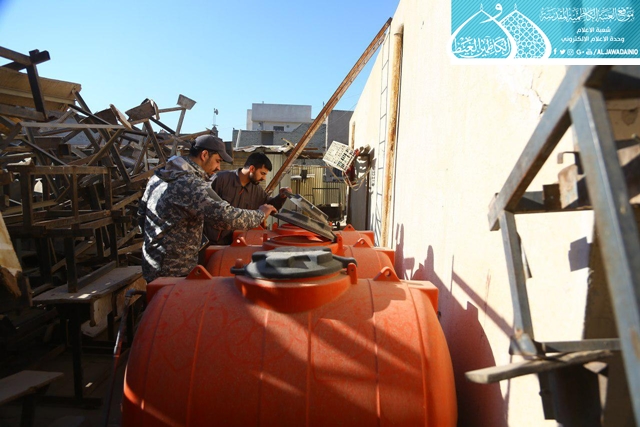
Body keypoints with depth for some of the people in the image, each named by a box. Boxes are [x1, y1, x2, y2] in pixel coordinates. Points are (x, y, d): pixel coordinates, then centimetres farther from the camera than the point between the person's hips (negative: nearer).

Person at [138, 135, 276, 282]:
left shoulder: (159, 175, 5)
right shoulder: (190, 184, -24)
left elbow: (141, 213, 14)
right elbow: (225, 217, -34)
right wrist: (260, 214, -18)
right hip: (174, 272, -9)